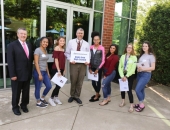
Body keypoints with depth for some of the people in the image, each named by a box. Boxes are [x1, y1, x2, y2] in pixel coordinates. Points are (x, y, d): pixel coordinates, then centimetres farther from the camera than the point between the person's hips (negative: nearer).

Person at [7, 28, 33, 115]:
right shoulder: (12, 45, -7)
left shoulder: (29, 45, 10)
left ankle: (24, 105, 36)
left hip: (27, 74, 5)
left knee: (26, 91, 15)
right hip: (17, 74, -5)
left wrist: (31, 71, 5)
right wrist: (12, 74, -16)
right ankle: (15, 107, 33)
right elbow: (10, 61, -12)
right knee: (16, 92, 12)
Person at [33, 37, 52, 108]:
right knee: (38, 88, 5)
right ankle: (38, 102, 24)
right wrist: (39, 74, -19)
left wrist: (48, 72, 14)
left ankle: (42, 98, 32)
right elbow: (36, 63, -17)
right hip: (38, 72, -8)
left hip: (45, 72, 8)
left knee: (49, 86, 10)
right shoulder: (37, 50, -12)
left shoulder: (45, 50, 12)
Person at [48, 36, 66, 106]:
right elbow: (56, 60, -16)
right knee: (58, 85, -4)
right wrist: (58, 70, -19)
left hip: (61, 69, 7)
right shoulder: (56, 48, -11)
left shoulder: (63, 49, 11)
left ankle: (56, 97, 27)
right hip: (56, 69, -7)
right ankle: (51, 98, 12)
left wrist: (63, 69, 12)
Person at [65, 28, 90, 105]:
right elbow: (67, 53, 5)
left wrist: (88, 61, -14)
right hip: (73, 64, -1)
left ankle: (77, 96, 25)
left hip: (83, 64, 2)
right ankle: (72, 95, 27)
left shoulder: (86, 44, 7)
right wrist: (70, 60, -12)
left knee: (80, 81, 9)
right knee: (73, 80, 7)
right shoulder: (71, 42, 4)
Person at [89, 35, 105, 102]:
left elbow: (103, 60, -8)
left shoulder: (102, 48, -8)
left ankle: (96, 96, 24)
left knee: (98, 81, 7)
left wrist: (98, 69, -9)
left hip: (98, 68, -4)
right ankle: (97, 94, 35)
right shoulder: (91, 47, 3)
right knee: (93, 82, 10)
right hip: (92, 67, 4)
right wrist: (89, 68, 1)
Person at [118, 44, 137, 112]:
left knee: (129, 90, -6)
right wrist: (122, 76, -12)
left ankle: (131, 105, 5)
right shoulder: (122, 56, 5)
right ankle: (123, 101, 32)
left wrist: (126, 76, -15)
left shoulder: (134, 57, -5)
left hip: (130, 75, -4)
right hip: (123, 75, 4)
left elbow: (133, 69, -11)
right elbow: (120, 67, 0)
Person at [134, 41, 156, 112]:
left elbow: (153, 68, -10)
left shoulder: (151, 56, -7)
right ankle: (140, 103, 28)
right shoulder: (142, 55, 13)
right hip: (139, 74, 6)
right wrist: (137, 67, -6)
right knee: (141, 90, 14)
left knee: (137, 90, -10)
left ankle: (142, 105, 8)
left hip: (146, 75, -6)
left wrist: (143, 69, -20)